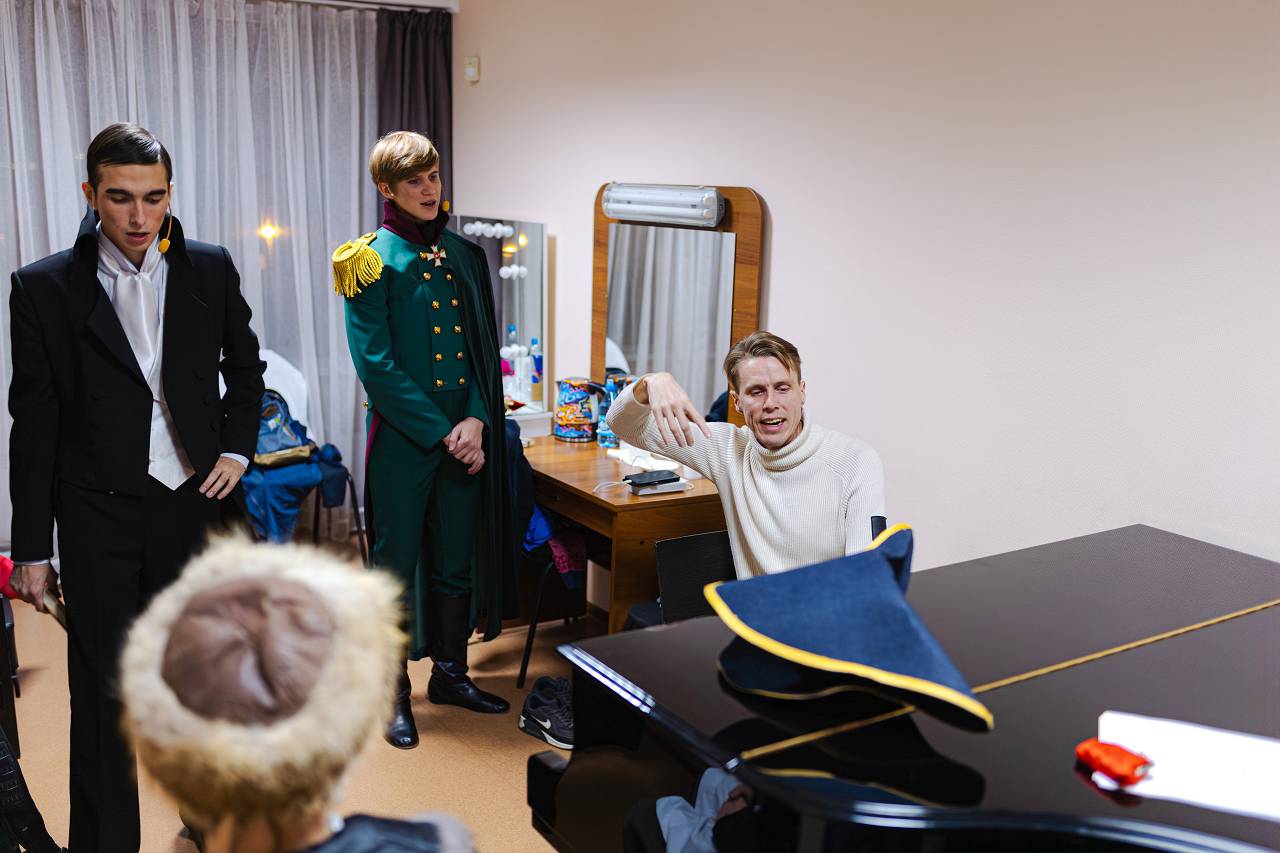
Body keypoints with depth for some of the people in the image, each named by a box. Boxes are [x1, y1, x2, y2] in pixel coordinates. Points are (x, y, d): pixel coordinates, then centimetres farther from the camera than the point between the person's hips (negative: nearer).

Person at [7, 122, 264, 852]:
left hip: (197, 502, 2)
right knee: (103, 698, 6)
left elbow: (245, 366, 16)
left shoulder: (210, 269, 1)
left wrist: (237, 447, 2)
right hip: (100, 518, -2)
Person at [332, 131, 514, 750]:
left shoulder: (465, 255, 10)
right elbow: (376, 364, -12)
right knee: (398, 564, 6)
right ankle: (394, 692, 20)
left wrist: (477, 421, -8)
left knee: (458, 559, 14)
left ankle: (450, 672, 31)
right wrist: (443, 433, -13)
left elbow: (486, 349, 8)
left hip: (466, 439, 5)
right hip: (402, 438, -5)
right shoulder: (371, 260, -5)